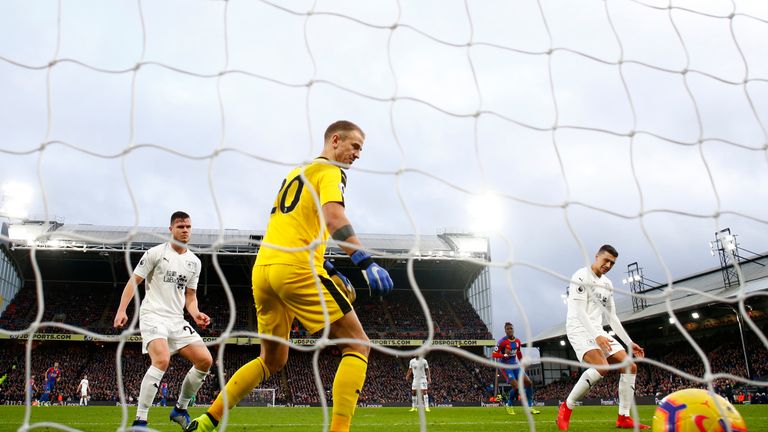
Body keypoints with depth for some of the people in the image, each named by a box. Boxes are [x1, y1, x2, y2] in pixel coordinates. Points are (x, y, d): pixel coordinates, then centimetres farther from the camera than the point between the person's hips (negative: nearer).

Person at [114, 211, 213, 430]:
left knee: (205, 360, -5)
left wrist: (196, 314, -2)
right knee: (162, 360, -29)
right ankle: (139, 420, -20)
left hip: (177, 320, 6)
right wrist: (122, 310, -13)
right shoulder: (156, 253, -3)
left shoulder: (195, 262, 12)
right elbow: (133, 281, -2)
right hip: (153, 315, -6)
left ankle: (180, 409, 14)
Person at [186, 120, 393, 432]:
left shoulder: (294, 174, 28)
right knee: (357, 345, -1)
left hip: (262, 269, 8)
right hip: (296, 269, -8)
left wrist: (326, 268, 27)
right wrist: (366, 262, -24)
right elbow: (333, 216, -17)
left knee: (272, 360, 21)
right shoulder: (330, 171, 2)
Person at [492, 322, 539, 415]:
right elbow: (494, 354, -17)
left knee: (528, 383, -4)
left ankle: (530, 407, 6)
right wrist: (505, 355, -31)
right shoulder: (502, 341, -15)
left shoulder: (517, 341, 5)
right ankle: (509, 406, 7)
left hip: (514, 365, 7)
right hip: (505, 366, -7)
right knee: (516, 387, -19)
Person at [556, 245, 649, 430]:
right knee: (602, 367, -30)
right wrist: (596, 336, -30)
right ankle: (566, 407, -17)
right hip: (579, 329, -9)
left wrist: (629, 342, 13)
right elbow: (579, 311, -19)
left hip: (598, 331, 9)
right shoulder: (581, 276, -9)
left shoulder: (608, 284, 17)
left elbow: (612, 318, 20)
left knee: (630, 367, -2)